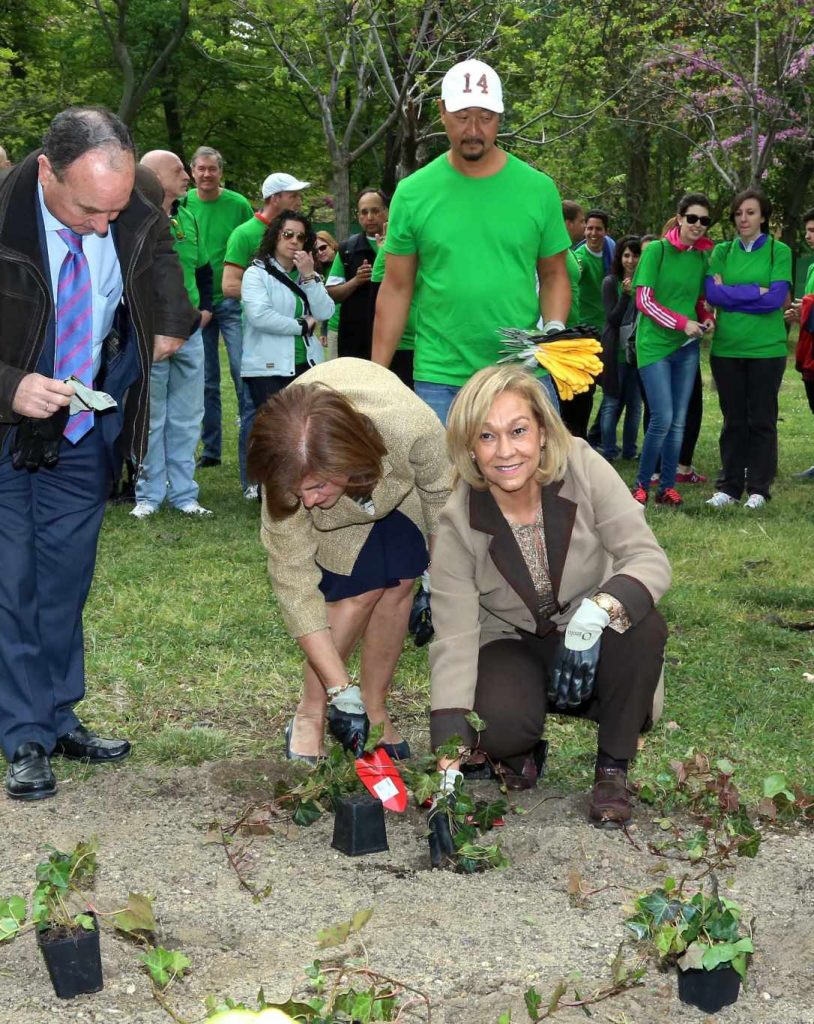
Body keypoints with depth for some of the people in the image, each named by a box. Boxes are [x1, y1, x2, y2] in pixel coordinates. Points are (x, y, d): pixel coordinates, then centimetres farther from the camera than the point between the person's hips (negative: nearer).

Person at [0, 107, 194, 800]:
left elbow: (159, 247, 15)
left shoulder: (138, 212, -12)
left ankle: (61, 719, 22)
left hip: (87, 429, 4)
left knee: (66, 581, 11)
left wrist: (170, 321, 5)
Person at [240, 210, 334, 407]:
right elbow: (259, 316, -17)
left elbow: (325, 313, 2)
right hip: (268, 368, -5)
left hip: (307, 366, 5)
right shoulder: (256, 273, -2)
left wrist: (309, 276, -7)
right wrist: (303, 325, -6)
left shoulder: (309, 275, 17)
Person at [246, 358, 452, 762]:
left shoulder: (410, 424, -45)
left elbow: (440, 490, -23)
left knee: (398, 585, -4)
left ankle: (375, 711, 11)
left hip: (398, 480, 1)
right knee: (361, 590, -15)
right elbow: (293, 582, -35)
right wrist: (339, 687, -38)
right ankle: (310, 717, -2)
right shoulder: (288, 483, -42)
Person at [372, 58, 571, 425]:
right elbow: (397, 289, 5)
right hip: (439, 383, -1)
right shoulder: (412, 194, 1)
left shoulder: (538, 189, 3)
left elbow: (553, 275, 11)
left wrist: (555, 328, -9)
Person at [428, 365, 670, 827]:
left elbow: (651, 559, -26)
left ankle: (614, 767, -9)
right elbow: (454, 638, -23)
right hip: (512, 645, -1)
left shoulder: (584, 469, -21)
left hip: (590, 641, 1)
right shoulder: (458, 522, -21)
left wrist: (601, 608, -48)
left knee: (643, 627, -32)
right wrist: (450, 750, -33)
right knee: (501, 726, -32)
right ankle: (516, 752, 9)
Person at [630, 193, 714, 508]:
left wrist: (707, 319, -1)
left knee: (679, 421, 5)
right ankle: (641, 484, 4)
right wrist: (682, 323, -16)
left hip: (687, 347, 5)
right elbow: (643, 300, -10)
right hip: (655, 344, -5)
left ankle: (667, 486, 13)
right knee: (662, 418, -12)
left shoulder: (702, 257, 9)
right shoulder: (657, 250, -6)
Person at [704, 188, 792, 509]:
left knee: (762, 420, 5)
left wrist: (731, 293, -10)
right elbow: (711, 293, -6)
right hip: (726, 347, 2)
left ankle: (759, 489, 12)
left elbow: (776, 298, -12)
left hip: (766, 349, -2)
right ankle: (729, 486, 16)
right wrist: (755, 292, -12)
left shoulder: (780, 252, -1)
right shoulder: (722, 252, 7)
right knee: (733, 420, 9)